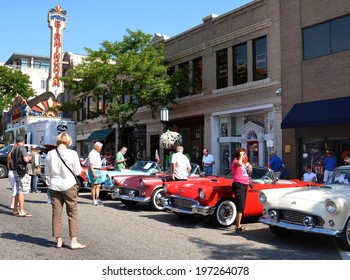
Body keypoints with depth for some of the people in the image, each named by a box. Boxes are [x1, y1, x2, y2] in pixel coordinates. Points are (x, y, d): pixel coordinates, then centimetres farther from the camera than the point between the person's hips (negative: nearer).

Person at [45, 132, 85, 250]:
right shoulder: (72, 153, -12)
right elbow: (78, 171, -6)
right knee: (73, 213, 5)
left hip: (54, 186, 3)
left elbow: (47, 172, 4)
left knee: (56, 213, 11)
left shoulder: (50, 154, -3)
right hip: (68, 185, -3)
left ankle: (58, 240, 17)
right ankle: (73, 241, 4)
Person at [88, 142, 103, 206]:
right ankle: (93, 200, 0)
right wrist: (94, 173, -25)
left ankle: (97, 199, 14)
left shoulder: (98, 153, 16)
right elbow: (90, 164, -19)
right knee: (94, 186, -5)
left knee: (98, 186, 9)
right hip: (93, 170, -9)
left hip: (98, 170, 9)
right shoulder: (92, 153, -13)